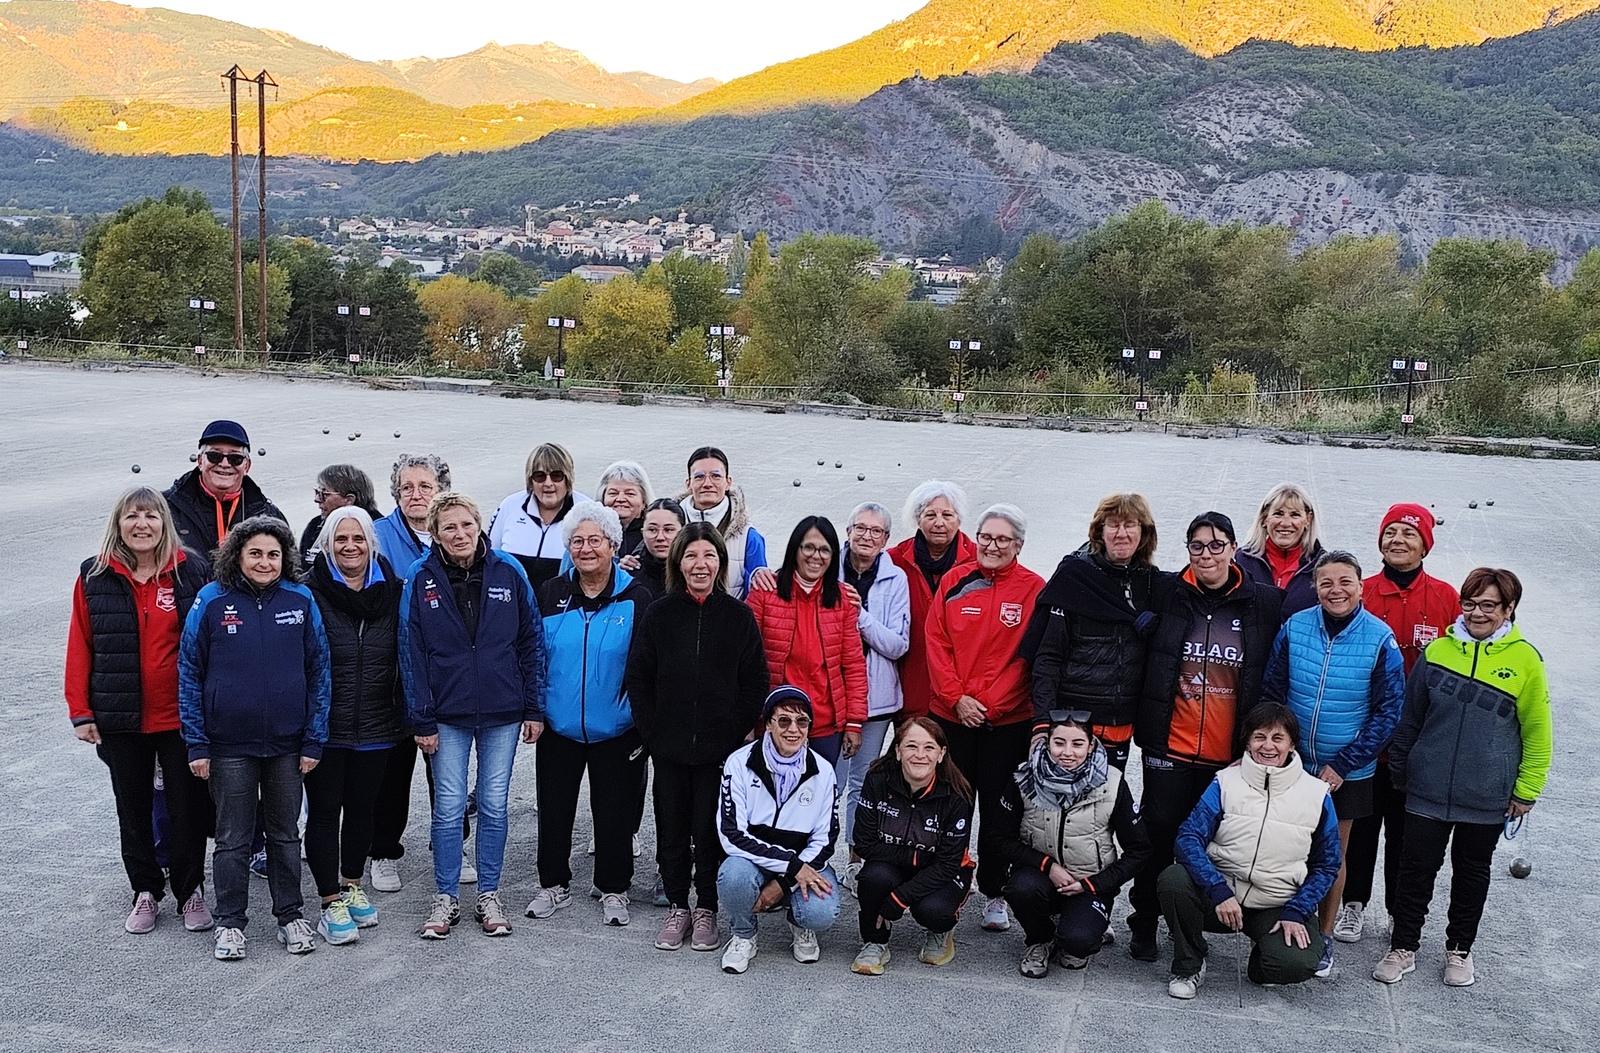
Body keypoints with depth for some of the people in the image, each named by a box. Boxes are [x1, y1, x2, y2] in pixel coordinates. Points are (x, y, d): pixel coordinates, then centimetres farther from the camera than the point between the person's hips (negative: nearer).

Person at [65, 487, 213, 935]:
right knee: (133, 807, 13)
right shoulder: (95, 577, -1)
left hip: (181, 715, -1)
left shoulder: (192, 571, -4)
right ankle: (146, 891, 27)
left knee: (187, 807, 7)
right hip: (121, 719, 2)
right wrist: (80, 711, -3)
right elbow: (80, 647, 1)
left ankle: (191, 890, 23)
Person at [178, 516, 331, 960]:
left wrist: (314, 740, -2)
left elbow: (319, 672, 2)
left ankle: (291, 916, 27)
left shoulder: (300, 600, -2)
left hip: (287, 743, 2)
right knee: (232, 839, 9)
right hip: (229, 745, -1)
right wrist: (196, 744, -5)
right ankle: (229, 924, 22)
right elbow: (189, 674, -2)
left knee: (285, 833, 14)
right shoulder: (211, 602, -6)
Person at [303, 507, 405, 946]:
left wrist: (405, 713, 6)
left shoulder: (392, 591, 2)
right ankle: (331, 904, 12)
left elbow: (404, 656, 9)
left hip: (376, 727, 3)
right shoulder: (310, 593, -8)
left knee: (362, 807, 16)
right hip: (324, 726, -3)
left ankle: (353, 887, 33)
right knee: (324, 811, 4)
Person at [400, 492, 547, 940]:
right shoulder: (421, 580, -4)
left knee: (494, 805, 8)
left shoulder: (509, 572, -3)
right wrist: (421, 719, -5)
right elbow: (411, 652, -2)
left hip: (502, 711, 1)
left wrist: (534, 708, 0)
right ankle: (445, 898, 17)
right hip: (448, 713, -1)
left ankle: (489, 896, 21)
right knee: (449, 807, 3)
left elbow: (531, 642, 2)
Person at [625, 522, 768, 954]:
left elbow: (755, 682, 1)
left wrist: (736, 733, -6)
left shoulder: (738, 615, 0)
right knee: (671, 825, 8)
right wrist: (651, 732, -4)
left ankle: (707, 908, 19)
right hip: (669, 745, 1)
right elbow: (639, 677, 4)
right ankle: (677, 906, 22)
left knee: (711, 826, 4)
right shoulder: (659, 614, 3)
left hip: (720, 747, -1)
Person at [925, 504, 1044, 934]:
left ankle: (994, 895, 19)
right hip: (952, 716, 2)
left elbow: (1030, 655, -7)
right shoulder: (954, 582, 4)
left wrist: (991, 704, -13)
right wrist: (957, 697, -8)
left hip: (1008, 721, -2)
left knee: (998, 812, 6)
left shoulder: (1033, 589, -3)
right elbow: (936, 643, 2)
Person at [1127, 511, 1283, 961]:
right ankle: (1144, 924, 17)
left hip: (1230, 751, 1)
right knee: (1160, 831, 3)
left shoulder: (1263, 603, 0)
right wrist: (1148, 730, 4)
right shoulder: (1170, 596, 0)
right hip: (1171, 745, 0)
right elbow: (1149, 667, 7)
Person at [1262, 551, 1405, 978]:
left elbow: (1388, 711, -9)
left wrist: (1343, 764, -12)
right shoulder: (1294, 627, -7)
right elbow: (1271, 693, 1)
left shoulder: (1380, 639, -12)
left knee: (1333, 854, 13)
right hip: (1292, 765, 1)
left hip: (1347, 772, -1)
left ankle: (1324, 938, 29)